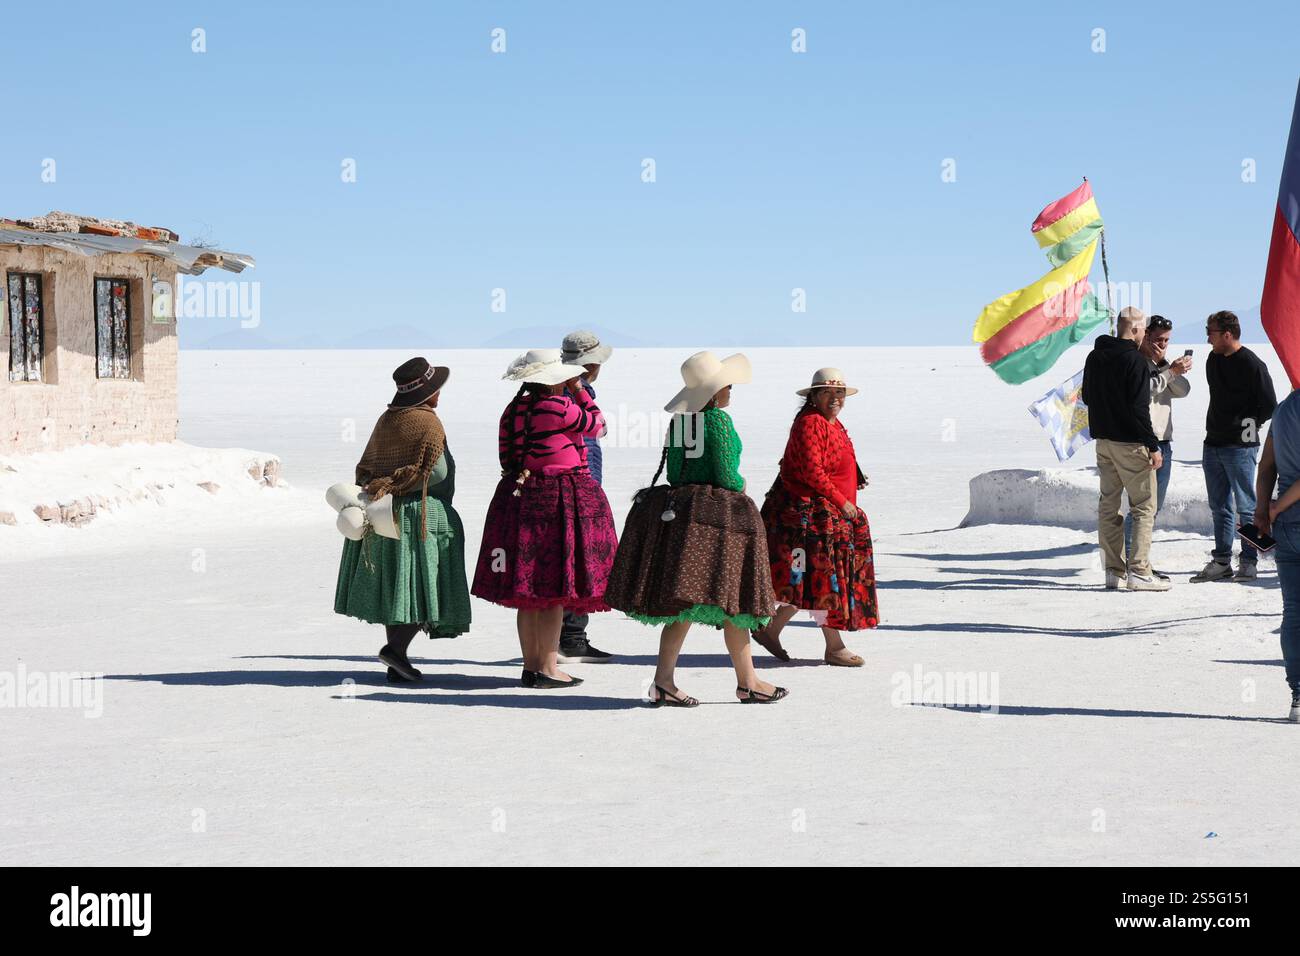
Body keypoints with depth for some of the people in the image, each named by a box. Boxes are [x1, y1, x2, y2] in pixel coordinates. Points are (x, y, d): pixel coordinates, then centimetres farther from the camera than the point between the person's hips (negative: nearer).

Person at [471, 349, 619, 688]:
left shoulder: (513, 410, 9)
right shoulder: (559, 407, -13)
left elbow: (507, 460, 13)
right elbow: (597, 424, 3)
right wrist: (579, 390, 11)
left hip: (520, 495, 8)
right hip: (562, 500, -8)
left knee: (528, 592, 10)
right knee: (555, 591, -4)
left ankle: (531, 667, 16)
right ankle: (548, 669, -3)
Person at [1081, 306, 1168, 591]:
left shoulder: (1094, 357, 8)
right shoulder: (1134, 360, -15)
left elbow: (1087, 397, 19)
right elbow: (1139, 408, -19)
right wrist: (1153, 446, -15)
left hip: (1102, 439, 8)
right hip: (1130, 442, -8)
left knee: (1108, 504, 12)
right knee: (1144, 506, -1)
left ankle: (1113, 571, 14)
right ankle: (1139, 572, -6)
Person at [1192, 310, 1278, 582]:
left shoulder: (1251, 364, -11)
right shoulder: (1213, 360, 12)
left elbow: (1269, 406, -9)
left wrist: (1246, 426, -3)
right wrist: (1216, 426, 12)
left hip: (1240, 447, -7)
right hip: (1213, 444, 8)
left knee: (1246, 506, -2)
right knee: (1220, 508, 10)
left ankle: (1249, 562, 3)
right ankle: (1221, 561, 16)